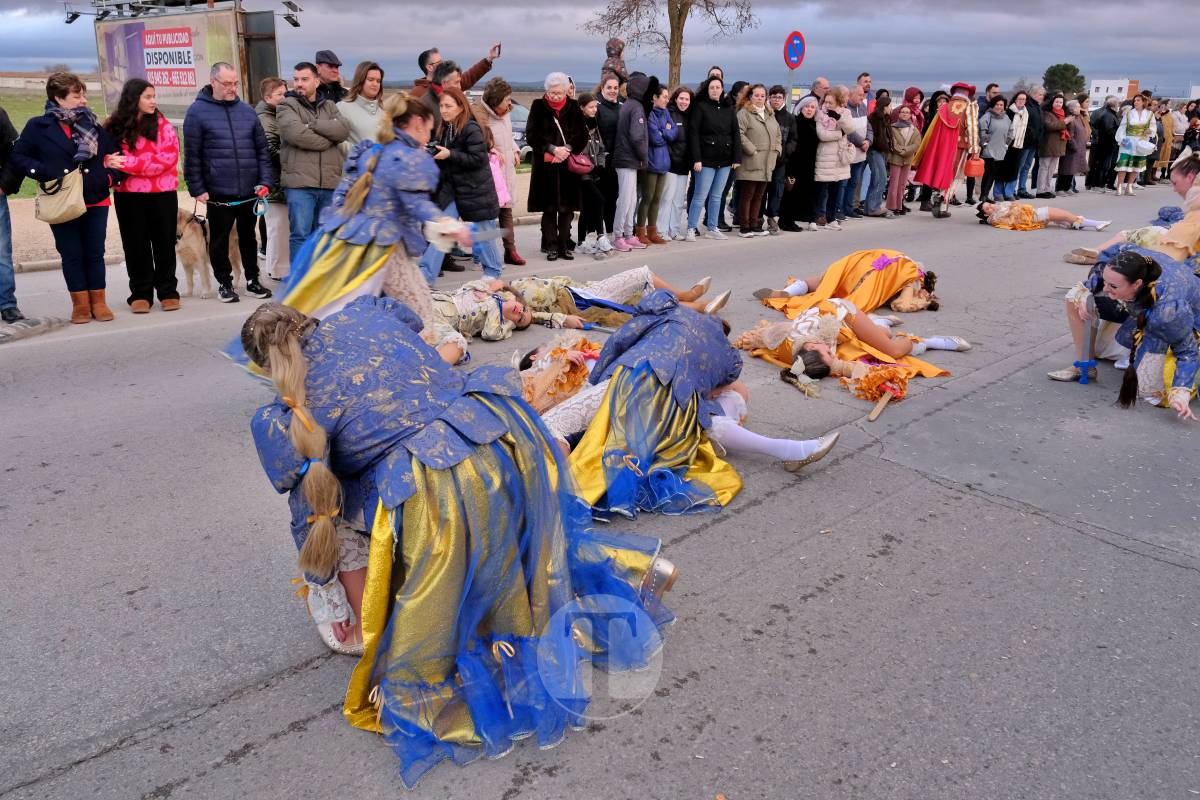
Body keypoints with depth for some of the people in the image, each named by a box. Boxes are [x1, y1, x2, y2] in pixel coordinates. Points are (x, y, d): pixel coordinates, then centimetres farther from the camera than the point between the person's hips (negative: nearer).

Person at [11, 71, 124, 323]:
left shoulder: (93, 126, 8)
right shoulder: (39, 127, 0)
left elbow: (114, 155, 15)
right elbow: (18, 157, 0)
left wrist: (111, 177, -1)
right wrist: (46, 173, -13)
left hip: (96, 201, 2)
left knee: (95, 253, 6)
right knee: (71, 255, 4)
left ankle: (98, 302, 14)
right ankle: (80, 304, 12)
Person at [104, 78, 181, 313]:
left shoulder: (162, 125, 1)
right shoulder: (115, 127, 3)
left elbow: (167, 158, -11)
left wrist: (127, 163, -15)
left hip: (162, 194, 0)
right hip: (128, 196, 1)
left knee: (164, 243, 6)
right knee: (136, 245, 6)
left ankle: (168, 292, 16)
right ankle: (140, 293, 15)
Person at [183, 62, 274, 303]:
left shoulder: (247, 111, 9)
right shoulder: (198, 112, -3)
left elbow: (262, 149, 10)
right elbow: (191, 155, -4)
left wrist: (265, 181, 0)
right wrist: (197, 189, -7)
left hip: (249, 192, 3)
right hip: (218, 193, -3)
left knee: (248, 237, 13)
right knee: (219, 240, 7)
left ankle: (252, 280, 24)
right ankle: (224, 283, 18)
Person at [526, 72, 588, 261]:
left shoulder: (573, 107, 7)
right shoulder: (538, 107, 2)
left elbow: (582, 135, 5)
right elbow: (531, 135, -3)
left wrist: (567, 149, -10)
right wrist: (552, 149, -13)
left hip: (569, 166, 2)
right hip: (546, 166, -2)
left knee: (567, 207, 2)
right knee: (549, 207, 0)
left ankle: (564, 245, 11)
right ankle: (551, 246, 6)